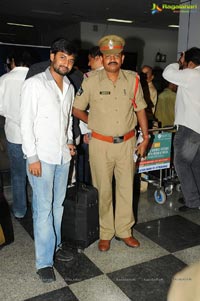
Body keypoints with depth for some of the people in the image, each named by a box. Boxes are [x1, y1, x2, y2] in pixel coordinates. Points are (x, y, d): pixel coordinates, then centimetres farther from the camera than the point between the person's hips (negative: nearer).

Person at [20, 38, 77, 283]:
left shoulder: (69, 86, 13)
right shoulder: (34, 84, -8)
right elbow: (26, 122, -11)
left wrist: (69, 141, 9)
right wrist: (32, 157, -14)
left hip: (63, 156, 6)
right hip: (42, 157, -6)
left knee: (58, 204, 15)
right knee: (43, 208, -2)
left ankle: (55, 245, 31)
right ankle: (44, 261, 8)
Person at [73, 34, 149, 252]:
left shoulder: (132, 79, 0)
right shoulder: (91, 81, -7)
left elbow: (140, 109, 8)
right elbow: (76, 109, 4)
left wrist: (145, 137, 6)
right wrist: (94, 124, 3)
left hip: (127, 143, 2)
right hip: (101, 144, -2)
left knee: (126, 188, 11)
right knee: (104, 190, 7)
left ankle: (124, 230, 28)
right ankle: (106, 233, 25)